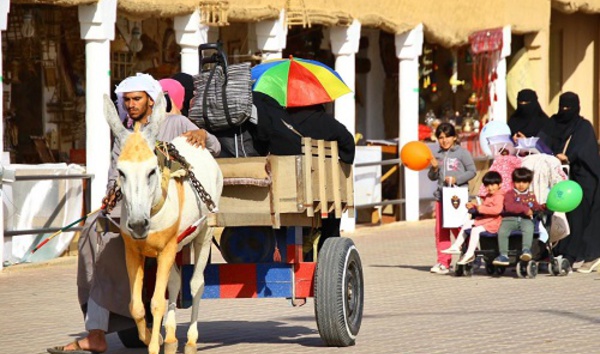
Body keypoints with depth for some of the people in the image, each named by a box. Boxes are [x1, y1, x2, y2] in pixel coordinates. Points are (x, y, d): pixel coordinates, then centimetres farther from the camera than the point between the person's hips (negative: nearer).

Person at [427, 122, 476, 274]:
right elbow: (432, 177, 18)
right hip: (441, 195, 5)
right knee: (440, 230, 2)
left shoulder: (462, 153, 0)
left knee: (457, 228, -7)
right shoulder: (437, 155, 14)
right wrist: (434, 168, -3)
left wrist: (456, 179, -13)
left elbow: (472, 171, -2)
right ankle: (443, 262, 5)